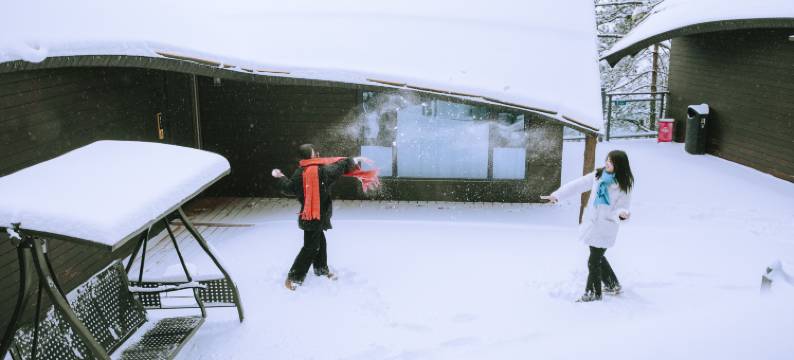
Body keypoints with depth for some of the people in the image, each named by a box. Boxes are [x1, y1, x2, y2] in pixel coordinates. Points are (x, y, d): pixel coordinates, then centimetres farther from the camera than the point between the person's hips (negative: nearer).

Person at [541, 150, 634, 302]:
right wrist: (557, 195, -3)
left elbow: (622, 208, -11)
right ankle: (613, 285, 40)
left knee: (594, 261, 1)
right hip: (591, 222, 6)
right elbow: (578, 185, 1)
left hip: (606, 227, -6)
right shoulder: (598, 175, -1)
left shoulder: (623, 186, -13)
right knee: (598, 256, 20)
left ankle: (593, 293, 20)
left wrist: (622, 214, -34)